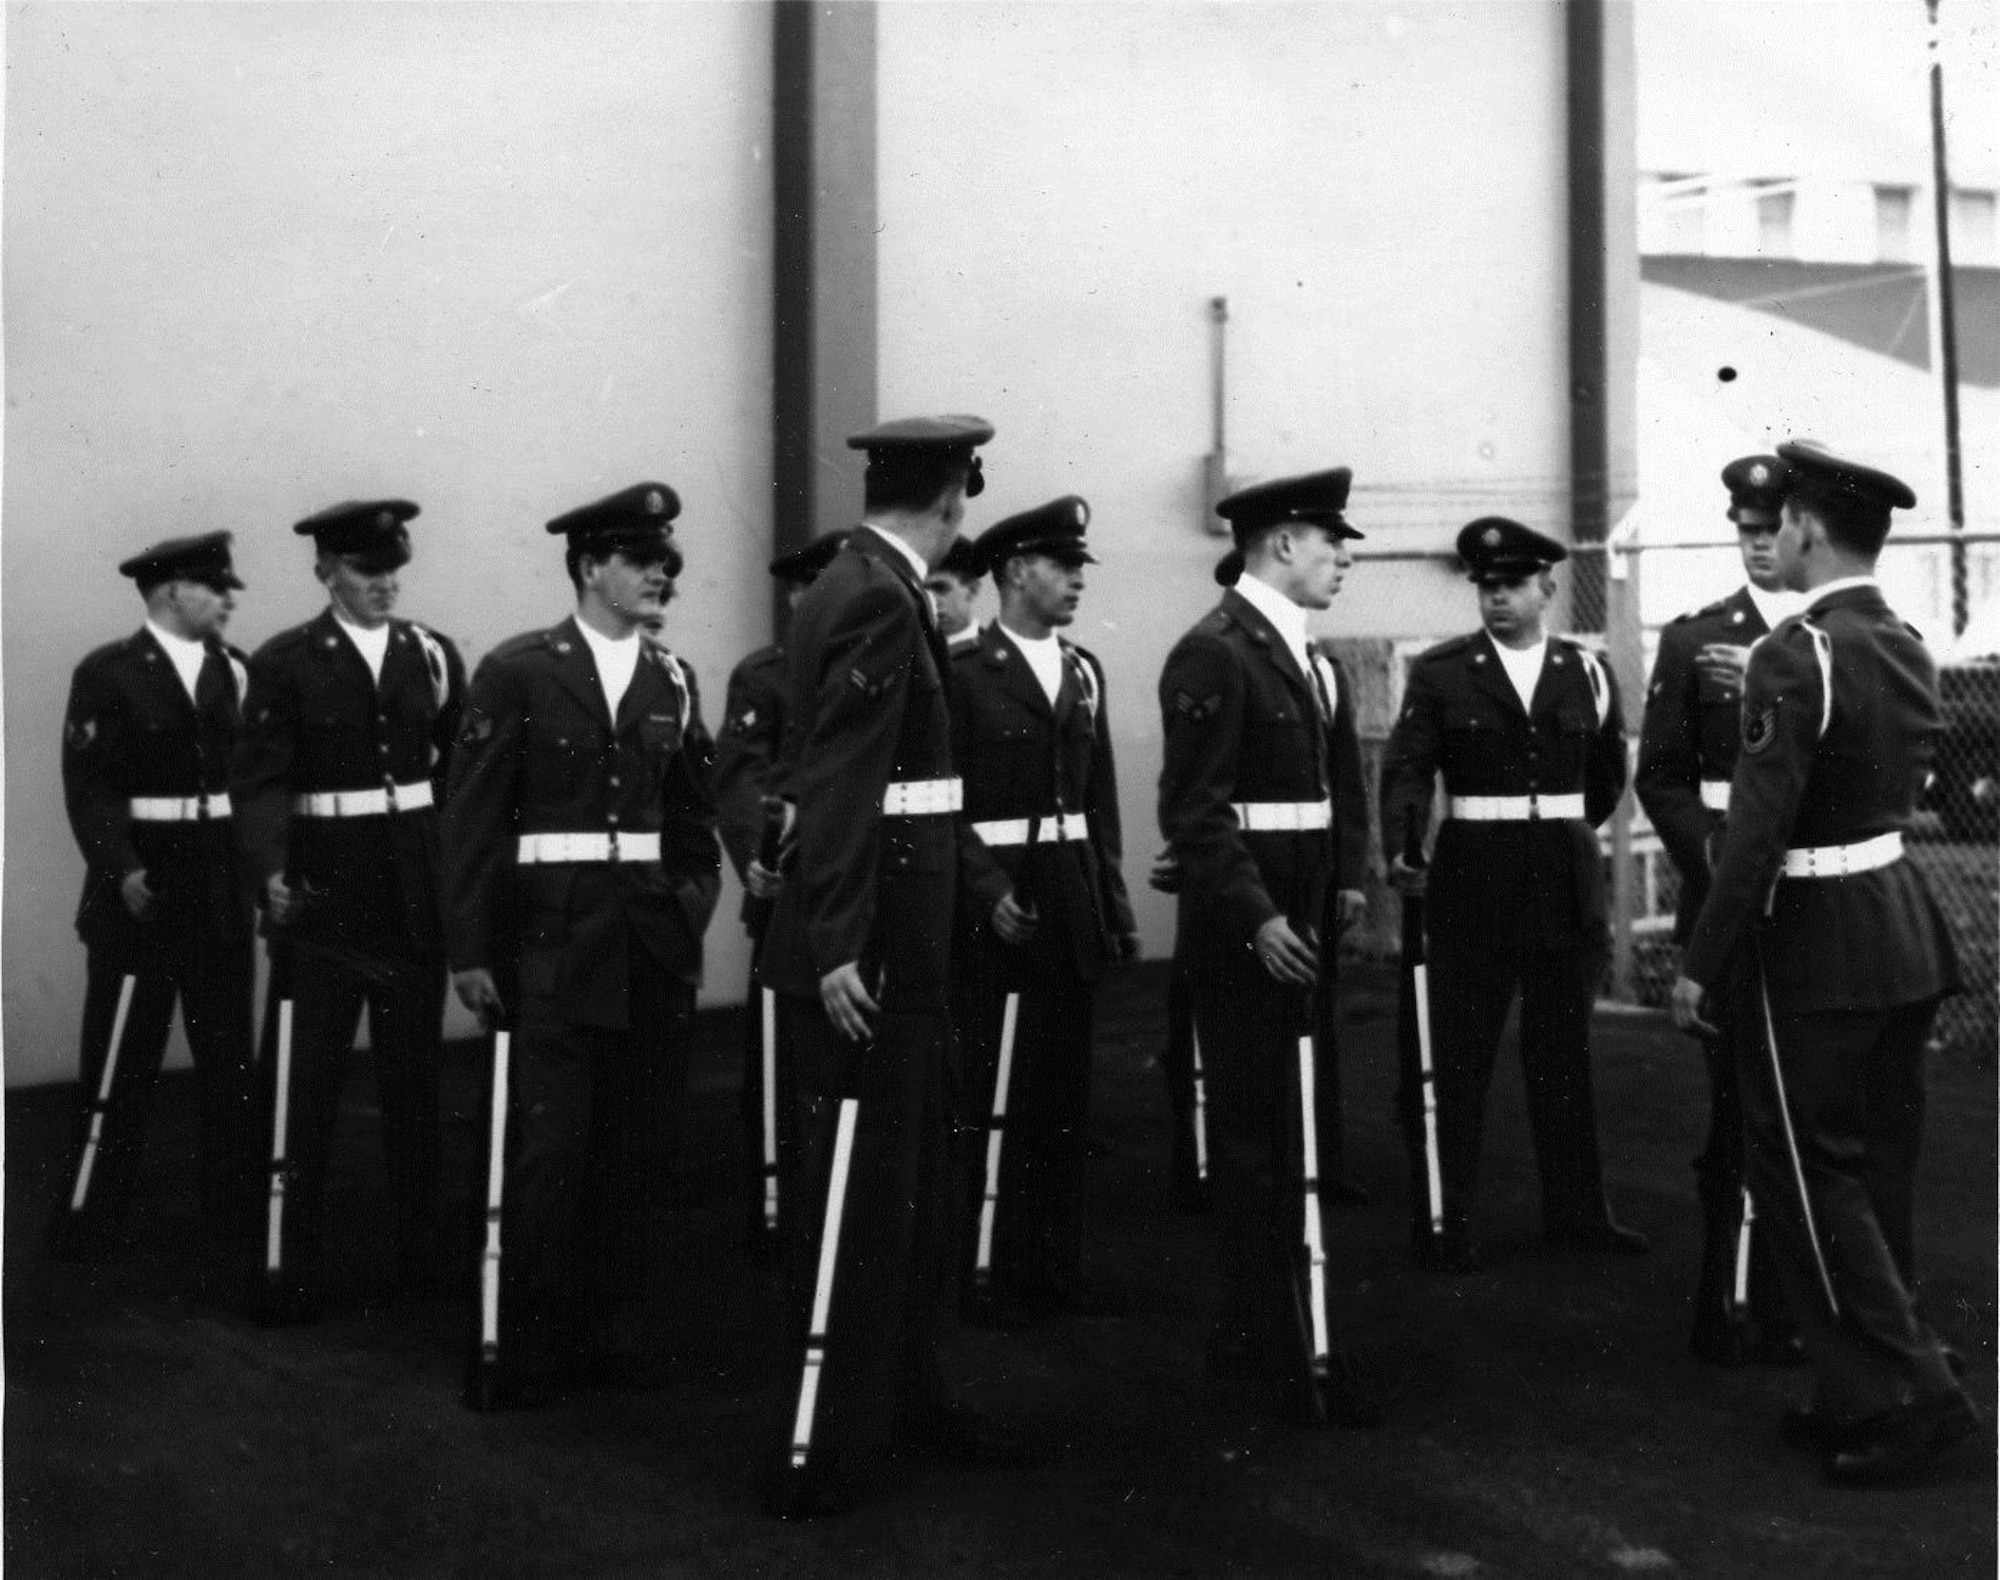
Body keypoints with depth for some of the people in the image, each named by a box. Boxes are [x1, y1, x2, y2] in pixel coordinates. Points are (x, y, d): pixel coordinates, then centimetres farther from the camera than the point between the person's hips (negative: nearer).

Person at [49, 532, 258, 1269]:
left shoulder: (233, 670, 9)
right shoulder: (108, 674, -5)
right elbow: (88, 788, -11)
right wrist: (123, 871, -23)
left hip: (221, 884, 5)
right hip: (142, 884, -5)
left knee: (229, 1054, 11)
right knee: (120, 1061, 1)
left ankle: (233, 1210, 21)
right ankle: (87, 1222, 13)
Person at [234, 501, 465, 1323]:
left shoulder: (434, 656, 8)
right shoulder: (284, 663, -3)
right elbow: (261, 780, -11)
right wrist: (272, 870, -26)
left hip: (416, 895, 4)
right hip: (322, 896, -3)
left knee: (414, 1077, 12)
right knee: (301, 1085, -3)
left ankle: (419, 1249, 23)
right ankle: (289, 1269, 4)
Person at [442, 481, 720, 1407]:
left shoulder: (673, 681, 11)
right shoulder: (517, 671, -2)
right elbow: (473, 819, -3)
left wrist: (695, 905, 4)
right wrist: (469, 949, -6)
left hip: (654, 947, 4)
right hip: (551, 939, -4)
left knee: (639, 1153, 6)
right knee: (547, 1152, -3)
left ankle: (628, 1343, 18)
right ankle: (531, 1356, 9)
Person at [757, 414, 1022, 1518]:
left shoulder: (867, 591, 13)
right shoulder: (875, 603, -17)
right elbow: (838, 786, -24)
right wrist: (839, 948, -27)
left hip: (901, 943, 10)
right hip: (868, 951, -10)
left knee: (918, 1185, 19)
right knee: (857, 1201, -3)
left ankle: (913, 1398, 33)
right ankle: (814, 1455, 6)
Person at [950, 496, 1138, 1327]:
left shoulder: (1083, 672, 14)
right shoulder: (964, 673, -6)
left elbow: (1101, 799, 16)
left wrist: (1115, 900, 11)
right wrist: (990, 891, -19)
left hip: (1075, 905, 6)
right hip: (999, 905, -6)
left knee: (1066, 1093, 9)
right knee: (998, 1093, -2)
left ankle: (1056, 1265, 17)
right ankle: (991, 1270, 7)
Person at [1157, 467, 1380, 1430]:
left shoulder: (1298, 653, 16)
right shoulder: (1213, 653, -13)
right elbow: (1194, 810, -19)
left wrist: (1338, 884, 13)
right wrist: (1257, 919, -24)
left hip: (1295, 930, 9)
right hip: (1245, 939, -9)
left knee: (1275, 1139, 14)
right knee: (1266, 1147, -5)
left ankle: (1252, 1332, 24)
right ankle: (1300, 1360, 0)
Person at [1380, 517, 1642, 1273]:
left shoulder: (1586, 672, 6)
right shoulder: (1439, 672, -3)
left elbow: (1608, 774, 19)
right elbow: (1407, 768, -13)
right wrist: (1401, 848, -27)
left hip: (1566, 882, 3)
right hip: (1472, 881, -3)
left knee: (1564, 1049, 12)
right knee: (1453, 1052, 0)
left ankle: (1574, 1209, 22)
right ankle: (1442, 1218, 7)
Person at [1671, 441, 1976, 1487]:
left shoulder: (1797, 655, -17)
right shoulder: (1909, 648, 9)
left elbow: (1757, 830, -20)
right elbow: (1903, 792, 13)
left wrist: (1703, 963, -14)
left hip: (1818, 942, -9)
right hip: (1905, 923, 9)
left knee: (1807, 1168, 1)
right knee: (1876, 1166, 14)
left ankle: (1907, 1392, 0)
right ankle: (1862, 1397, 24)